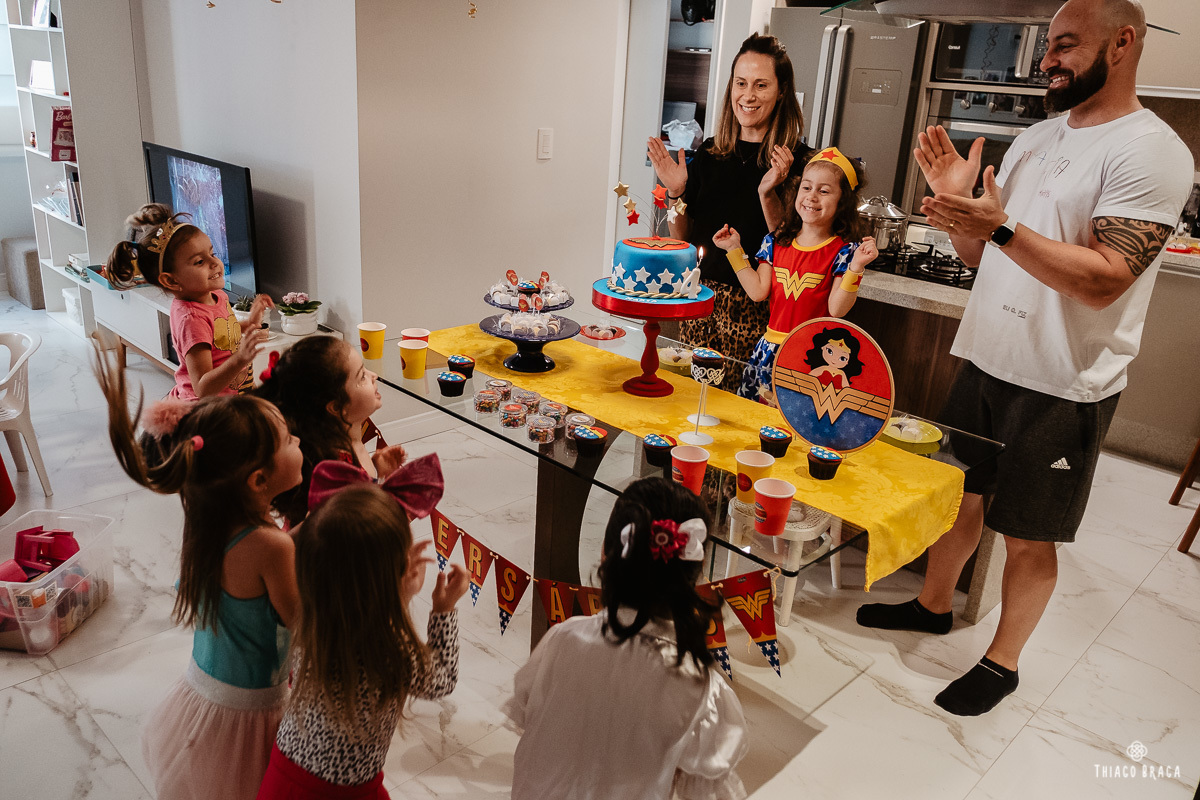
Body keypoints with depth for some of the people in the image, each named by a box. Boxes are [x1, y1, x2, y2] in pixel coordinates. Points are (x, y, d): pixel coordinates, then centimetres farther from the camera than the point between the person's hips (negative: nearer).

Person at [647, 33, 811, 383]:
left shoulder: (798, 161, -7)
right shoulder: (710, 153, 7)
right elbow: (684, 240, 11)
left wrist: (768, 194, -22)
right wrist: (675, 193, -5)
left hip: (756, 312, -4)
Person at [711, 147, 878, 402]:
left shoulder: (844, 251, -7)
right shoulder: (776, 242, 6)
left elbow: (836, 310, -13)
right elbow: (758, 291, 2)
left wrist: (855, 268, -24)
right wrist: (735, 249, 4)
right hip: (770, 348, 4)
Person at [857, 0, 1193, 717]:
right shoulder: (1036, 140, 10)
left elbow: (1104, 280, -22)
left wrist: (1001, 227, -30)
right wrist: (958, 203, -7)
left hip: (1063, 385, -6)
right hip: (988, 360, 7)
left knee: (1028, 537, 7)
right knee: (959, 497, 18)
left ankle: (1002, 663, 26)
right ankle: (934, 604, 40)